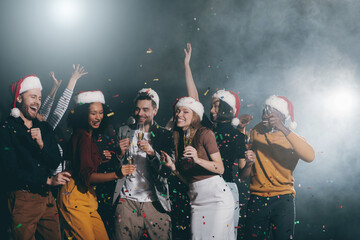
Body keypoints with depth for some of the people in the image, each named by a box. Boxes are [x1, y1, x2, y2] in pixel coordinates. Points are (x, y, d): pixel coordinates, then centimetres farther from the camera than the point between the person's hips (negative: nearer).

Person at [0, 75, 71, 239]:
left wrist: (41, 144, -13)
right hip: (22, 199, -5)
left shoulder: (44, 128, 12)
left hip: (46, 197, 5)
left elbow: (56, 162, 5)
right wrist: (48, 181, -13)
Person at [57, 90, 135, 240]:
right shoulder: (83, 137, -14)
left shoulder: (88, 135, 17)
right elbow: (86, 175, -23)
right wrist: (116, 175, -33)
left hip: (86, 196, 10)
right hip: (76, 198, -9)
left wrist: (100, 160, 10)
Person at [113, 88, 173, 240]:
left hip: (155, 203, -1)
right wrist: (121, 153, -11)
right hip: (127, 200, 1)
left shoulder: (164, 135, 7)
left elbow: (167, 170, -2)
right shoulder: (124, 132, 11)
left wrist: (152, 153, -18)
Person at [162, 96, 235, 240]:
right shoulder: (180, 139, 13)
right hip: (196, 198, 6)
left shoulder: (205, 134, -5)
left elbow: (220, 169, -9)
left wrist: (197, 159, -22)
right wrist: (172, 167, -3)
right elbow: (187, 179, 14)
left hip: (216, 195, -6)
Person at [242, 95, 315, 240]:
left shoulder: (290, 137, 1)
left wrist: (284, 129, -27)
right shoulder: (256, 133, 8)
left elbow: (310, 156, -23)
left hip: (283, 200, -2)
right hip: (257, 198, 2)